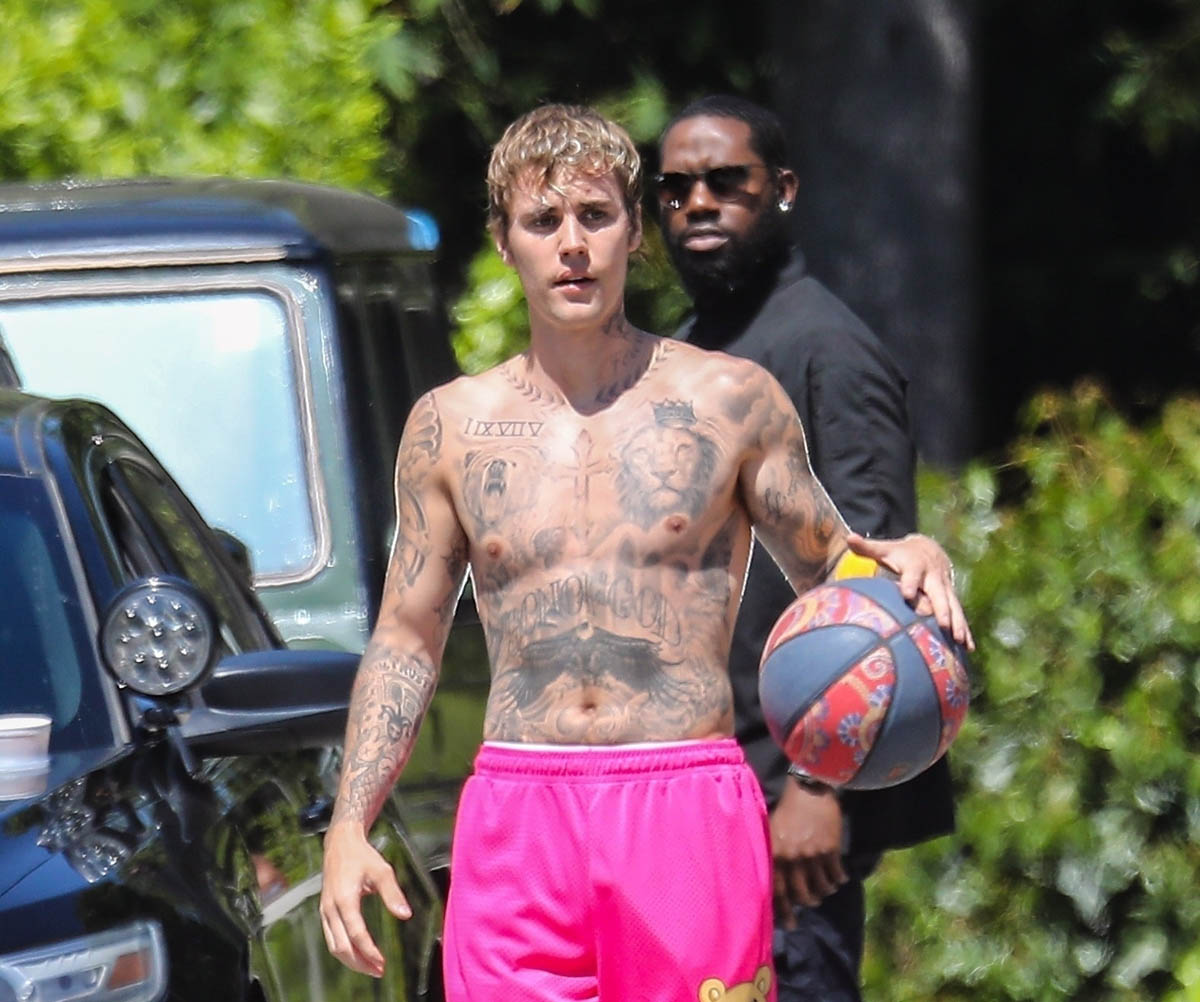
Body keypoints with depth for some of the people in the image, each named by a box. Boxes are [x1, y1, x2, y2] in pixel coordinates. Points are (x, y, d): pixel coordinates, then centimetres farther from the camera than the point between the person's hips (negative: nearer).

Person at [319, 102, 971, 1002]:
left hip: (690, 819, -1)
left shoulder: (732, 403, 6)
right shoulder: (450, 426, 11)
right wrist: (349, 828, 8)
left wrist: (907, 562, -10)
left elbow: (832, 566, 14)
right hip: (517, 817, 2)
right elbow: (407, 638, 17)